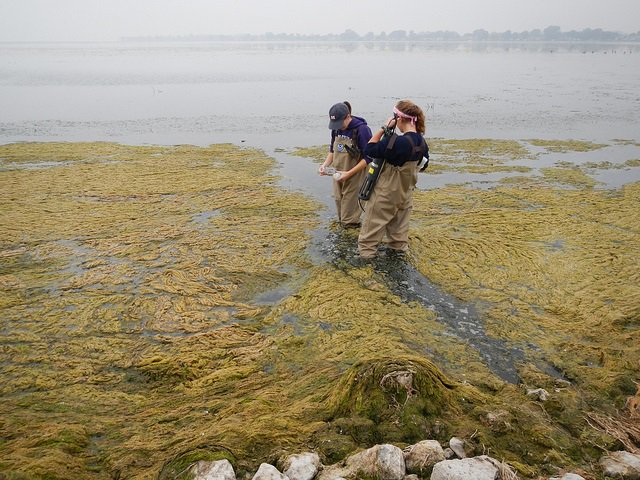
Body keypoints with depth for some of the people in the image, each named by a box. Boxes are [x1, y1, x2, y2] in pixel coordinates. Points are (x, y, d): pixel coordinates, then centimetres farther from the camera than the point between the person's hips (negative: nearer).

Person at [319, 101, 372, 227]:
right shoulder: (336, 129, 1)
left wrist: (349, 173, -20)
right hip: (338, 175, 6)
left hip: (354, 176, -6)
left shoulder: (362, 129, -17)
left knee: (350, 204, 1)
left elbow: (367, 157, -15)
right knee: (339, 201, 15)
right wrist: (325, 164, -3)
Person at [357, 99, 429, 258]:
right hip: (405, 192, 7)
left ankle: (366, 249, 16)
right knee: (400, 220, 22)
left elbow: (369, 150, -21)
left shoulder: (396, 142, -28)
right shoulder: (422, 143, -5)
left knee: (374, 221, 8)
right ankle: (399, 245, 34)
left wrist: (383, 129, -19)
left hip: (386, 192, -6)